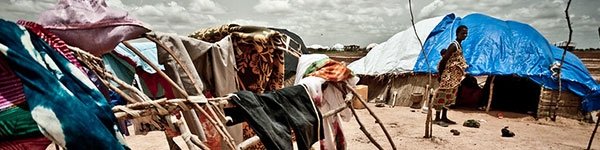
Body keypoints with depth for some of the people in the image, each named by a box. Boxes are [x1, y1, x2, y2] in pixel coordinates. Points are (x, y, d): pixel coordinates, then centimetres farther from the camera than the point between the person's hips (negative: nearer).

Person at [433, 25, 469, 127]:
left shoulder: (459, 46, 14)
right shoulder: (454, 45, -14)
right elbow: (444, 60, -18)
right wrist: (441, 75, -18)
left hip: (455, 77, 10)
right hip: (448, 76, -10)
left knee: (449, 96, 13)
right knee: (443, 95, -6)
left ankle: (444, 117, 21)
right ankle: (437, 118, -1)